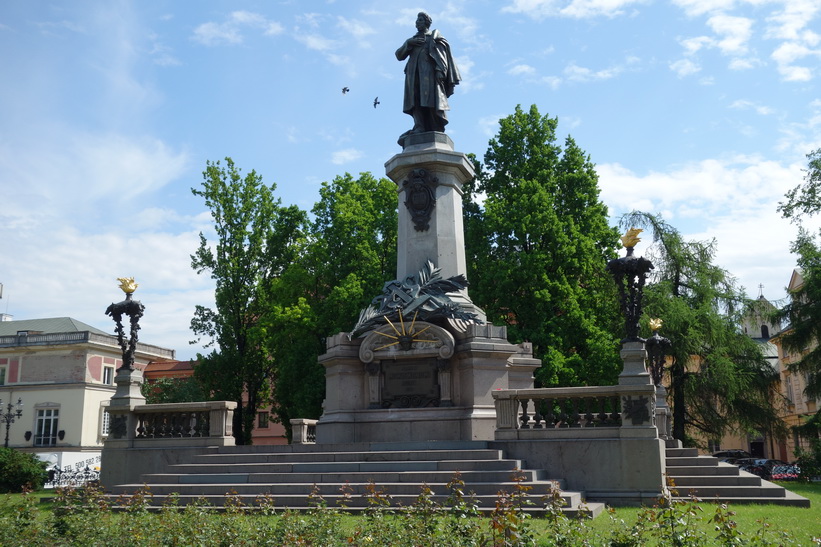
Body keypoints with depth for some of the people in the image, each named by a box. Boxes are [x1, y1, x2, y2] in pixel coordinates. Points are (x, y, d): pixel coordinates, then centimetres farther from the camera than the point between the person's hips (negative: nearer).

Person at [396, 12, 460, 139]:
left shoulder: (434, 36, 18)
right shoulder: (413, 39, 31)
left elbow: (442, 52, 4)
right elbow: (399, 55, 20)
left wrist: (440, 70, -12)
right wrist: (409, 43, 3)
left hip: (429, 71, -4)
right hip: (414, 74, 4)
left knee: (432, 100, -16)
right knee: (416, 100, -14)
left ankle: (436, 131, -20)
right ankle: (419, 128, -26)